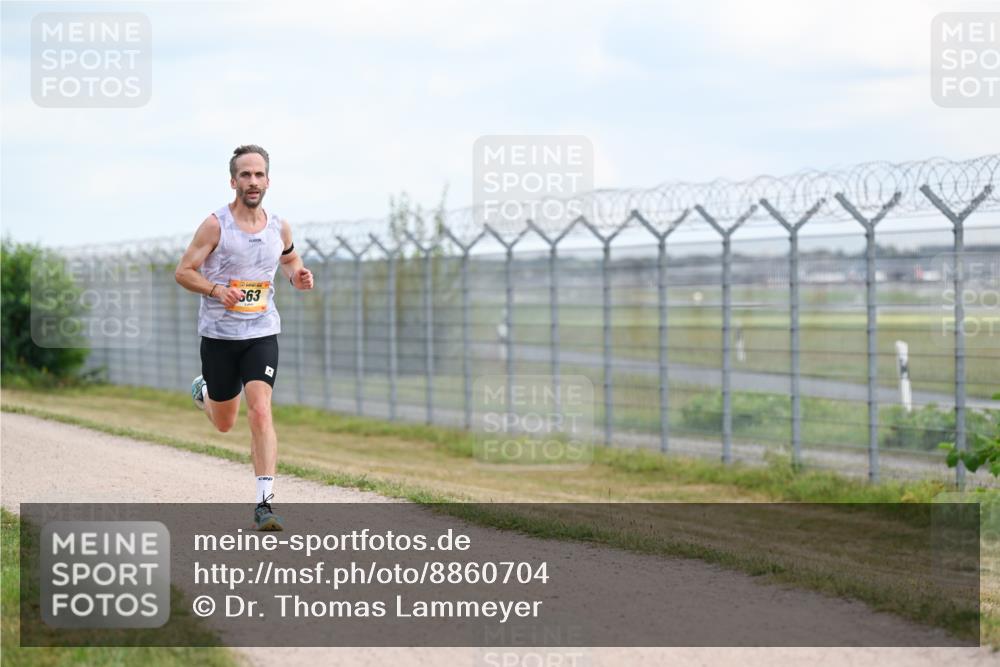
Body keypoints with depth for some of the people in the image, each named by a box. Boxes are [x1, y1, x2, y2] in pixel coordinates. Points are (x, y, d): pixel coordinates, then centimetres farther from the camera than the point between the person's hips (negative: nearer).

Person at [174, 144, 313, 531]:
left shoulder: (279, 228, 3)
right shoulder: (216, 226, -10)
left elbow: (289, 258, 24)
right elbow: (183, 272, -7)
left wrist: (298, 277, 1)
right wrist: (217, 290, -24)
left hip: (262, 334, 1)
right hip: (219, 335, -1)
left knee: (260, 411, -18)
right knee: (224, 424, 13)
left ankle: (263, 503, -17)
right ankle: (202, 392, 51)